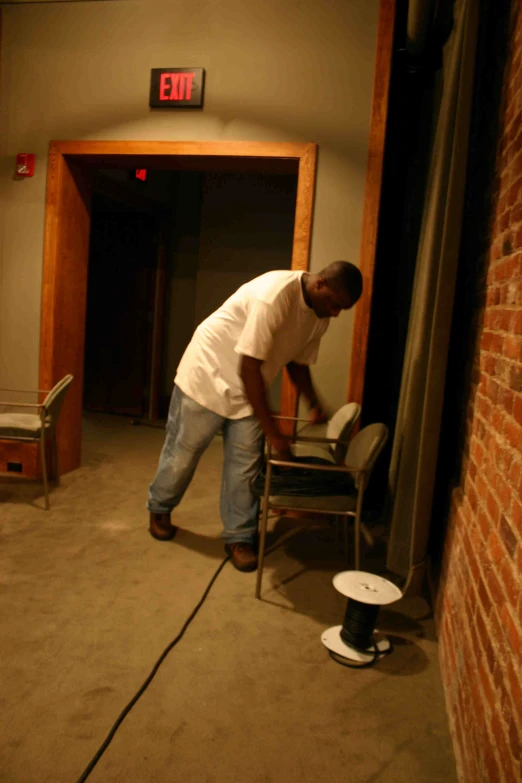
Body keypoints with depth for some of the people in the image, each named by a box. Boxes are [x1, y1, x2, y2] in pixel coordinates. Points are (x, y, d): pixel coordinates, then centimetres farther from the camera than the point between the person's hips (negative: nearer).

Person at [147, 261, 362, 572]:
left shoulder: (319, 316, -7)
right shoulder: (275, 295, -33)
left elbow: (298, 361, 8)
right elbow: (248, 366, -32)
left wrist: (314, 403, -11)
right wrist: (273, 432, -28)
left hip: (249, 388, 6)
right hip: (209, 373, -6)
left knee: (245, 463, 2)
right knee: (183, 451, 9)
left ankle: (239, 537, 17)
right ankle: (159, 509, 34)